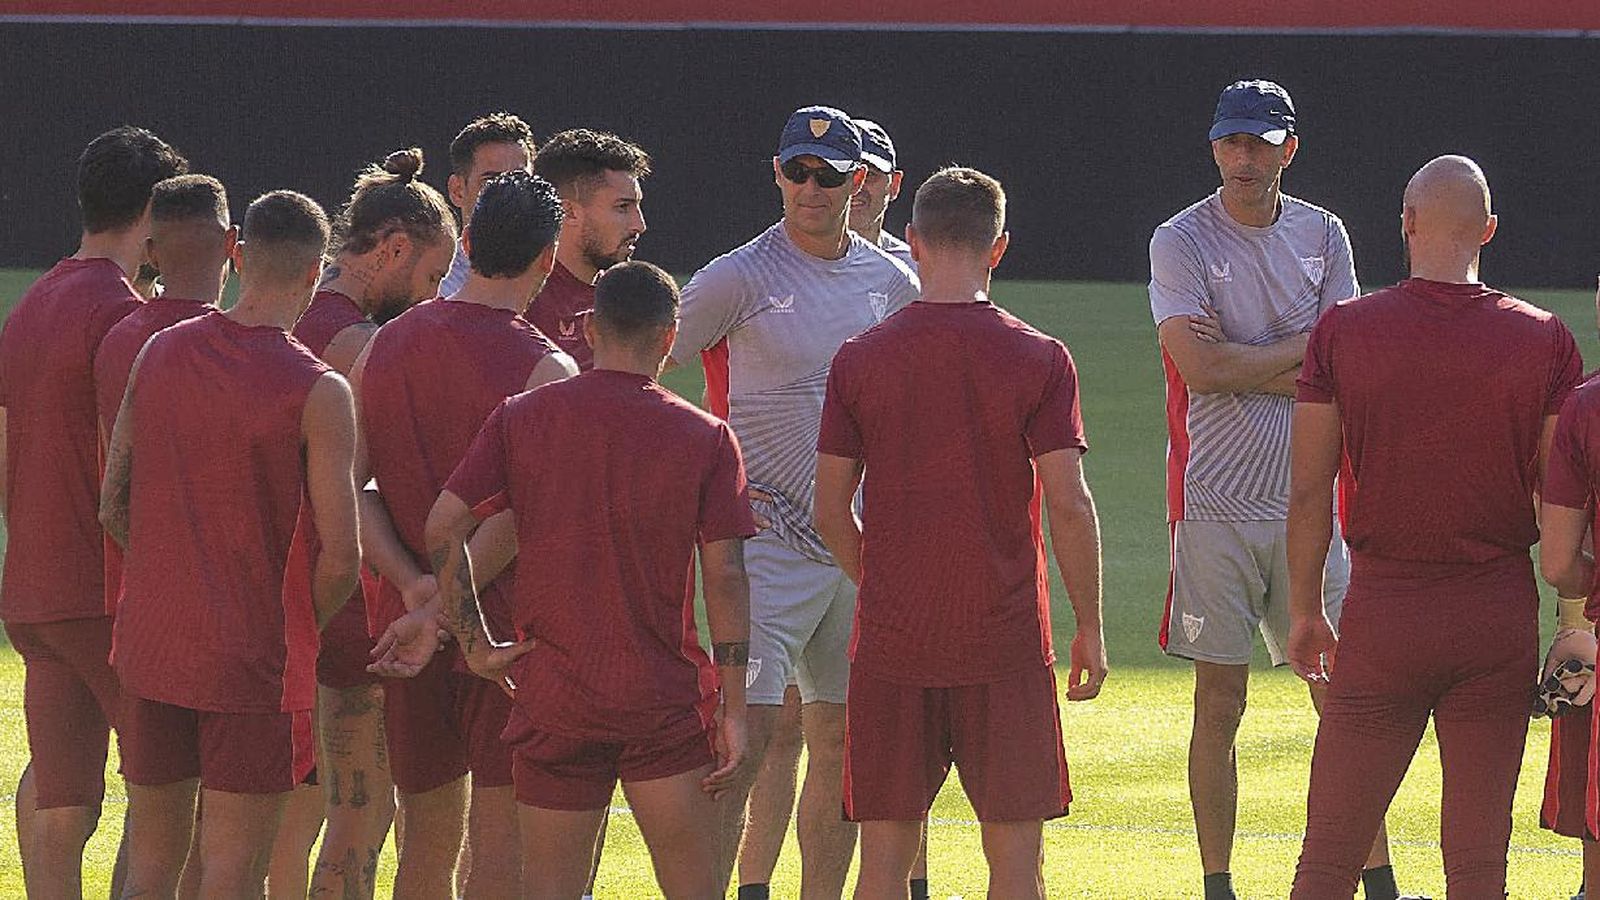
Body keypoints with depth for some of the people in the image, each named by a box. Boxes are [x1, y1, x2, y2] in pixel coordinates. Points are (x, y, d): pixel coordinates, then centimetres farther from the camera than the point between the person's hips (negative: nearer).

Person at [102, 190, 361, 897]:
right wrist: (304, 629, 5)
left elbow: (113, 508, 8)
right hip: (255, 654, -5)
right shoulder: (318, 393, -13)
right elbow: (340, 556, -14)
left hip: (149, 645, 5)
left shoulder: (159, 354, 2)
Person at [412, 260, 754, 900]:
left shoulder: (520, 419, 1)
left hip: (551, 697, 1)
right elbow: (724, 575, -5)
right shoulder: (705, 438, -2)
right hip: (664, 699, -1)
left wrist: (475, 644, 2)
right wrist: (733, 708, -1)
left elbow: (442, 527, -6)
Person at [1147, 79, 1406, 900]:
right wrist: (1299, 349, -6)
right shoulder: (1181, 242, -2)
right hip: (1218, 502, -3)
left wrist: (1241, 365, -11)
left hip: (1307, 501, 3)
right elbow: (1200, 368, -15)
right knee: (1220, 702, 1)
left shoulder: (1322, 236, 8)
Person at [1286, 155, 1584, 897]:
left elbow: (1309, 490, -2)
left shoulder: (1344, 332, -5)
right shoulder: (1543, 341, -3)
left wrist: (1304, 609, 9)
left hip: (1383, 612, -1)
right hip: (1500, 613, 1)